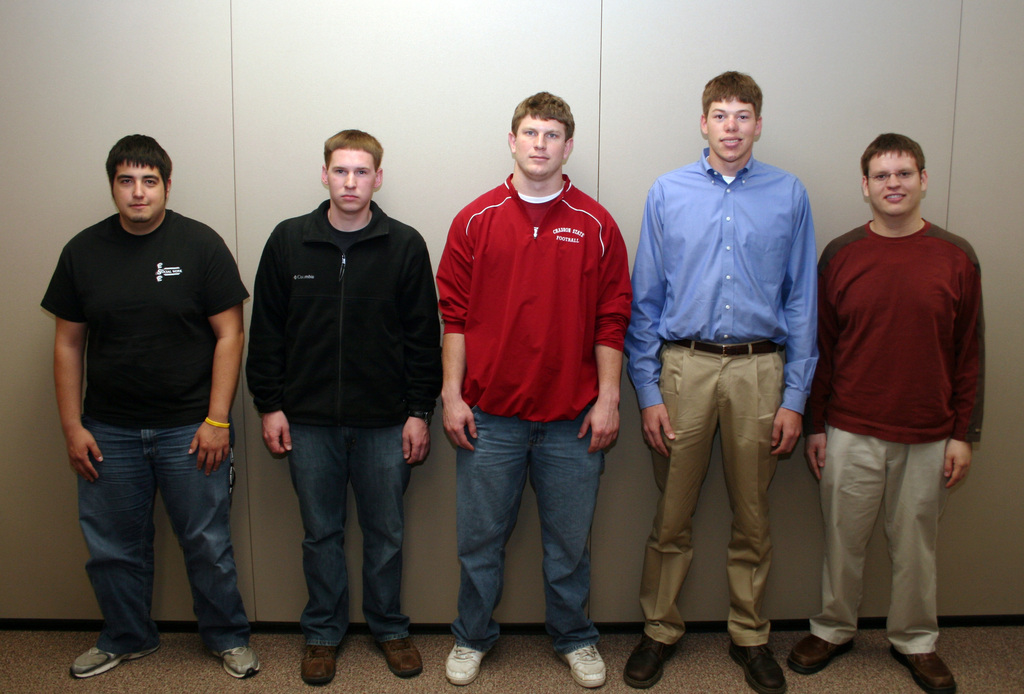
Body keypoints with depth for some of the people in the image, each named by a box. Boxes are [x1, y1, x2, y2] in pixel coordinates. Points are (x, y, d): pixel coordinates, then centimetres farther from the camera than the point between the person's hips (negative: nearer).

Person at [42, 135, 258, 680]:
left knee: (208, 543, 6)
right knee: (113, 546, 14)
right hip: (108, 430, 3)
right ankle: (126, 639, 37)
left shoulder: (201, 244, -5)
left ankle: (227, 637, 27)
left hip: (190, 428, -3)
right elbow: (68, 343, 8)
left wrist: (217, 420, -10)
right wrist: (72, 425, 3)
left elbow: (229, 334, -6)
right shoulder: (83, 251, 4)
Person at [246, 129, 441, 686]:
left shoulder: (405, 245, -2)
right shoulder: (288, 241, 1)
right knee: (320, 533, 13)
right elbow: (267, 332, 5)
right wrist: (269, 405, 1)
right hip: (308, 420, 1)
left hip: (385, 421, 0)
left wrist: (419, 412, -3)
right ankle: (323, 632, 31)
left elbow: (423, 337, 0)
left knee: (386, 532, 12)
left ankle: (389, 627, 31)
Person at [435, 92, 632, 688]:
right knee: (481, 537, 12)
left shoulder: (595, 225, 2)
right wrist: (452, 395, -2)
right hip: (489, 415, 0)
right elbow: (455, 316, 2)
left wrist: (608, 400, -2)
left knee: (569, 539, 13)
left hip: (572, 418, 0)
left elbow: (611, 322, 2)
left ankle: (575, 638, 33)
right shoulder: (476, 220, 2)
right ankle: (473, 637, 33)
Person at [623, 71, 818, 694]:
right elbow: (646, 299, 3)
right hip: (684, 366, 0)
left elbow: (801, 301, 5)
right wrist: (649, 392, -3)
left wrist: (794, 397, 0)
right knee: (671, 518, 8)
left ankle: (749, 635, 30)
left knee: (753, 519, 12)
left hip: (760, 368, 1)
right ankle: (661, 629, 27)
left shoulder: (789, 194, 5)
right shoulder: (668, 193, 4)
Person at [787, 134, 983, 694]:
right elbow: (820, 347, 3)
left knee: (915, 543, 13)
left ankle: (914, 640, 33)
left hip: (928, 437, 0)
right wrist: (813, 426, 2)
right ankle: (833, 629, 32)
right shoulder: (840, 255, -1)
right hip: (851, 434, 0)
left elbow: (969, 354, 3)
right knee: (843, 538, 11)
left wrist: (964, 434, 0)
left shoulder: (955, 257, 0)